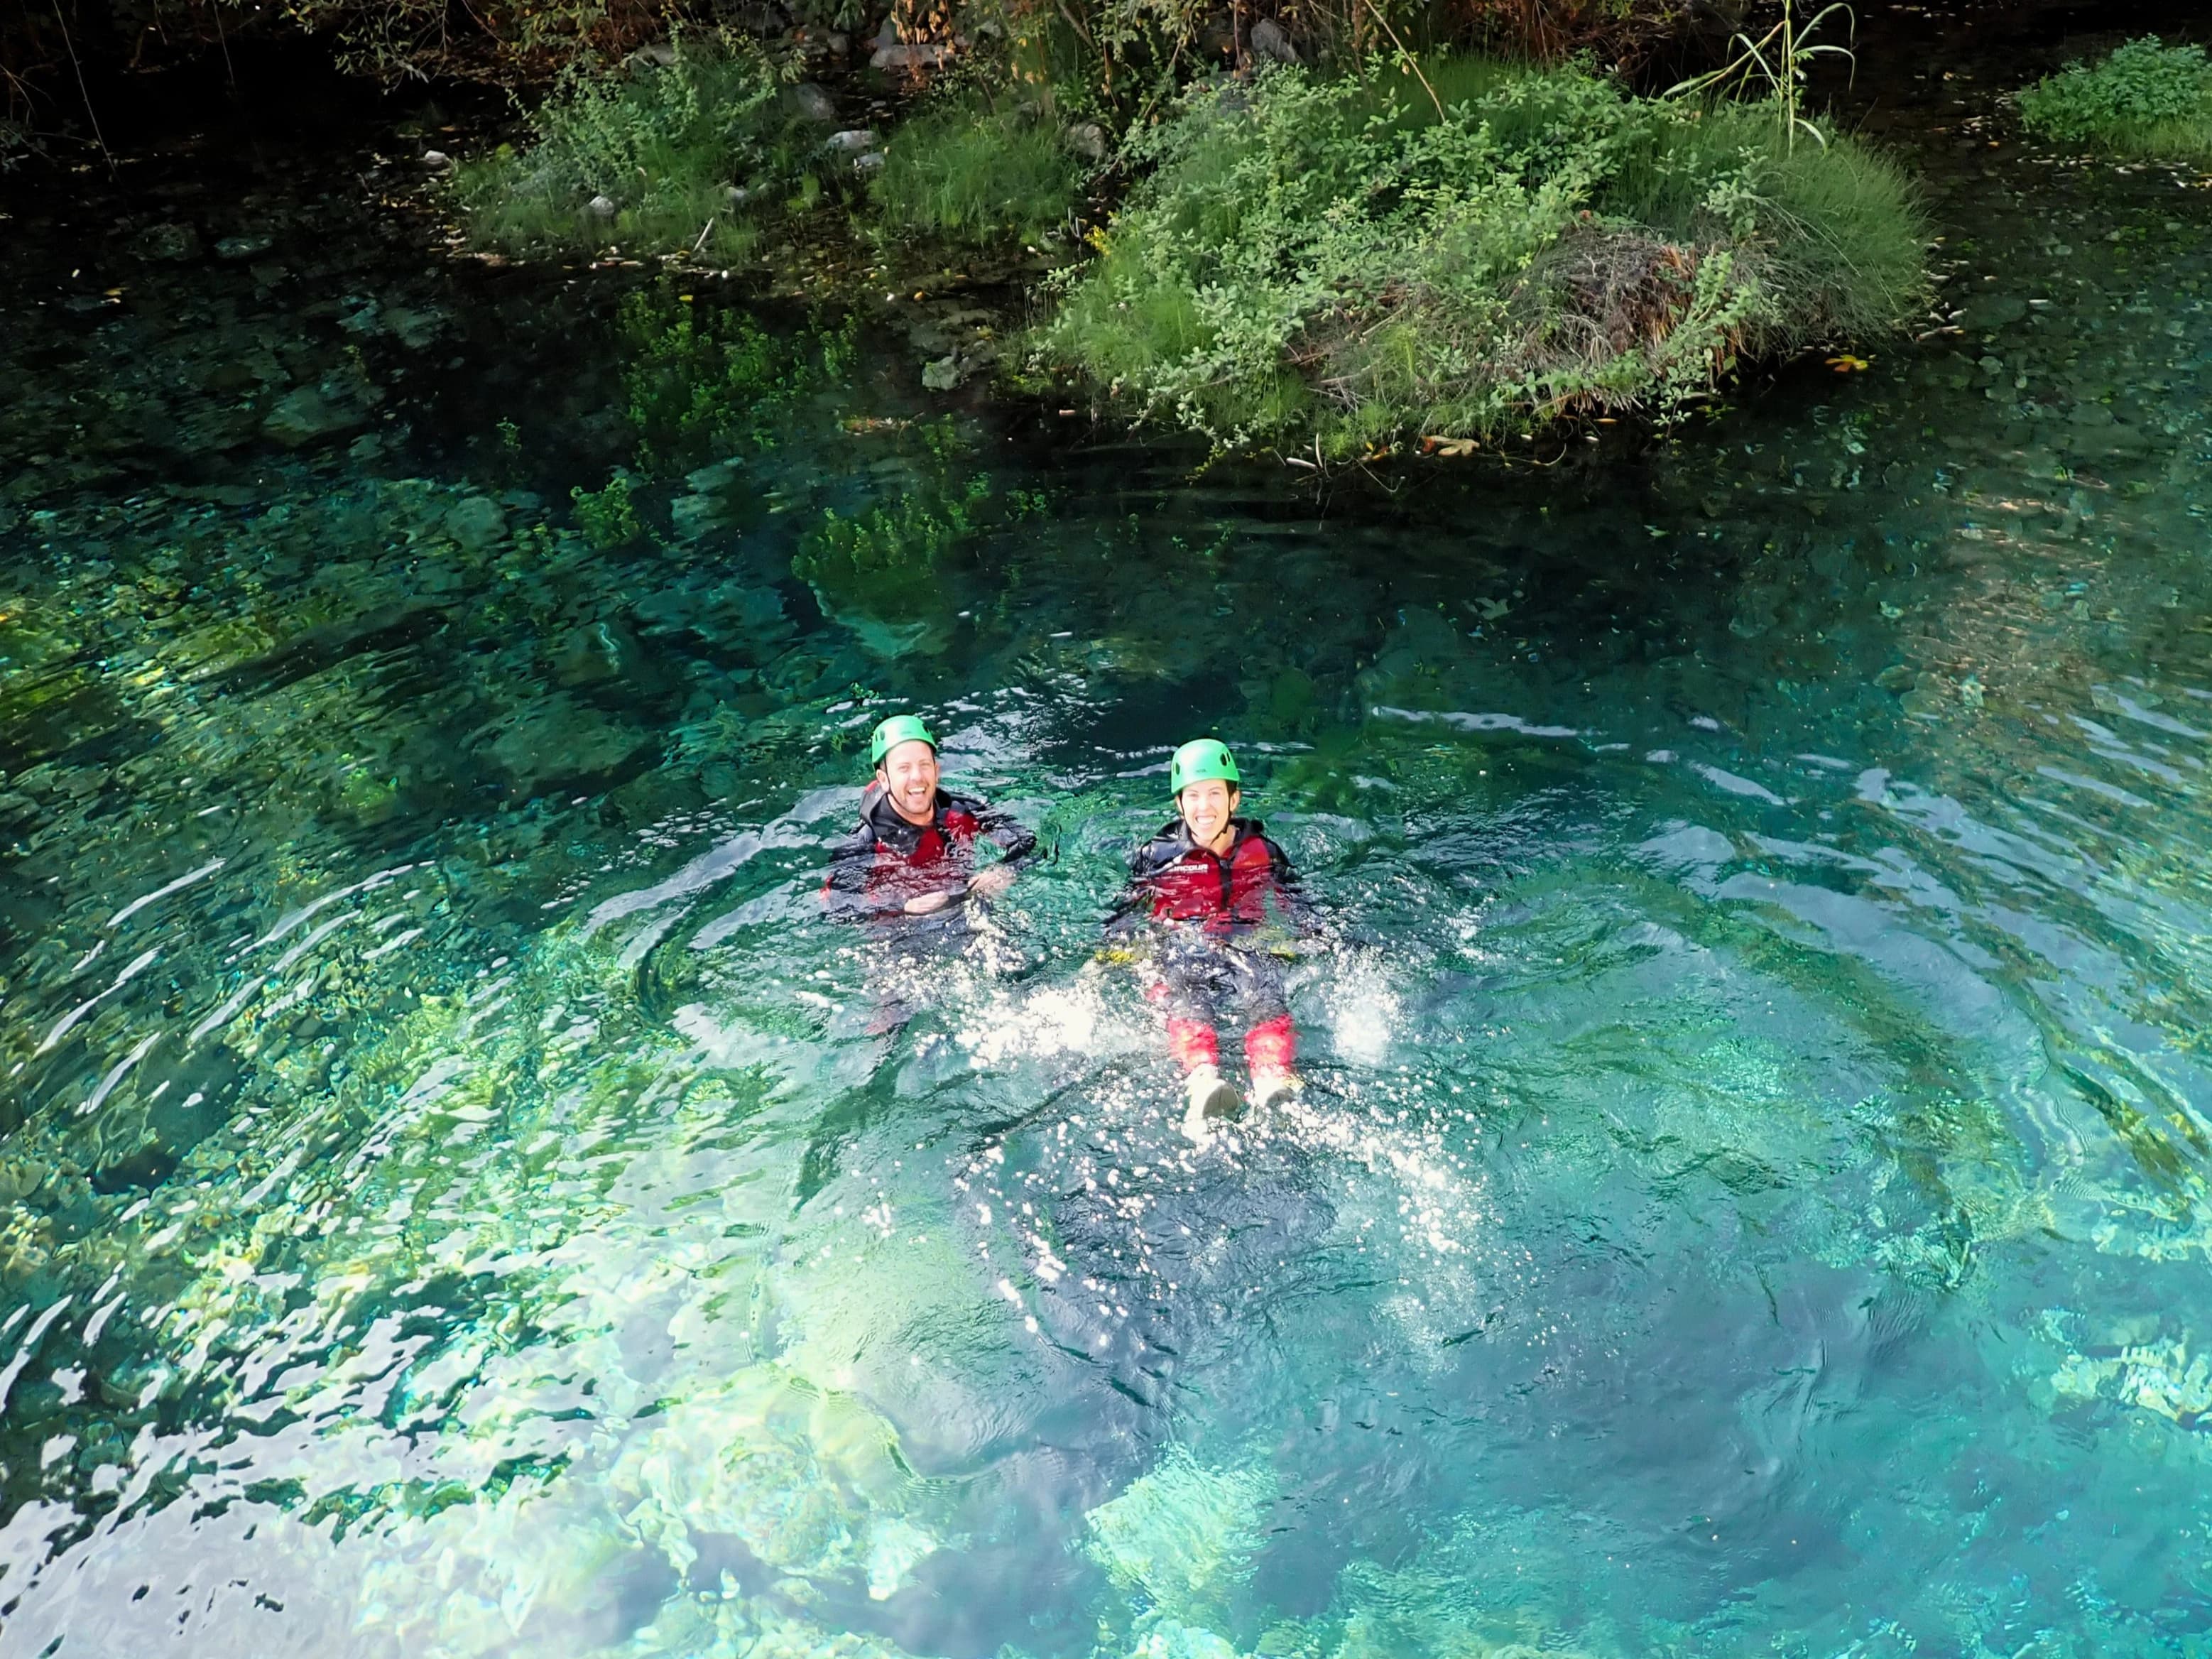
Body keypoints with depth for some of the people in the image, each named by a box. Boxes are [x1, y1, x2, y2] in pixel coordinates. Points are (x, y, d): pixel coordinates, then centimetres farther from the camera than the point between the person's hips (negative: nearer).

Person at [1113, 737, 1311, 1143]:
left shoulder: (1263, 852, 15)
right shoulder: (1156, 856, 12)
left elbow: (1298, 910, 20)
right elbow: (1124, 915, 15)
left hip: (1245, 948, 1)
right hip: (1177, 952, -1)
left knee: (1264, 999, -34)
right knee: (1186, 1003, -36)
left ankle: (1274, 1082, -61)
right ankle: (1203, 1081, -65)